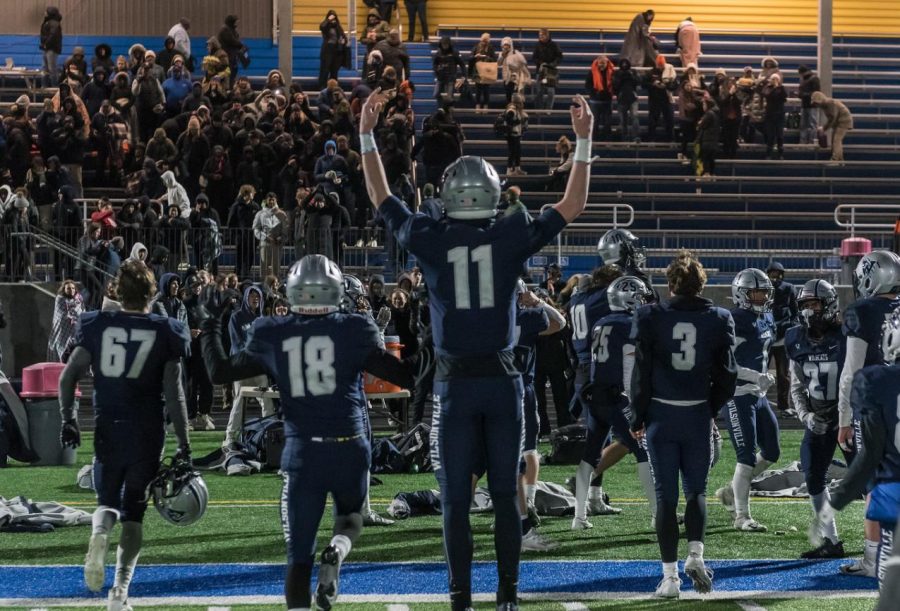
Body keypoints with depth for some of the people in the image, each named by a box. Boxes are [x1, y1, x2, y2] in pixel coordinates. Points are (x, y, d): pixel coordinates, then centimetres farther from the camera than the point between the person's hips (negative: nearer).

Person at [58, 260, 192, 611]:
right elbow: (173, 394, -6)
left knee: (108, 500, 18)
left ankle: (100, 533, -17)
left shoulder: (97, 326, 1)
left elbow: (69, 375, -2)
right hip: (147, 433, -1)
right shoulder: (165, 333, -4)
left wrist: (68, 419, 9)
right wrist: (183, 445, -3)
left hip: (108, 429, 1)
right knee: (134, 510, 10)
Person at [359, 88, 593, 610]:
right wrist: (584, 140, 15)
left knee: (456, 496, 4)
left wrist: (367, 135, 20)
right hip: (502, 379, 1)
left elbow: (382, 199, 13)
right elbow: (573, 207, 10)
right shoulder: (512, 237, -3)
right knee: (505, 493, 8)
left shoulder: (431, 239, -3)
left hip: (457, 382, 0)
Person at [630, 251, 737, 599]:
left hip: (661, 415, -1)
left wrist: (638, 418, 7)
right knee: (696, 490, 16)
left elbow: (641, 374, -3)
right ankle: (695, 555, -5)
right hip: (698, 416, 1)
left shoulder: (651, 318, -5)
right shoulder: (718, 320, -1)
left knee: (666, 495, 4)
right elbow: (727, 376, 3)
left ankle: (670, 576, 2)